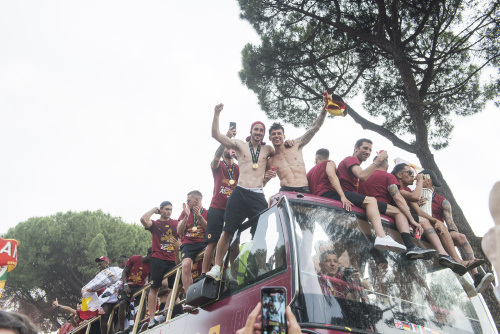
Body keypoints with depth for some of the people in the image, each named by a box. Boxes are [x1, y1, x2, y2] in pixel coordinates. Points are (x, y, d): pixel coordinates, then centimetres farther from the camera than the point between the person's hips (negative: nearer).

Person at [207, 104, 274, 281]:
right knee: (228, 231, -2)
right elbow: (216, 134, 3)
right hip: (240, 193, -1)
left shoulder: (268, 149, 16)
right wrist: (217, 114, -6)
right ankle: (217, 267, 9)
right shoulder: (239, 145, 9)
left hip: (259, 195, 2)